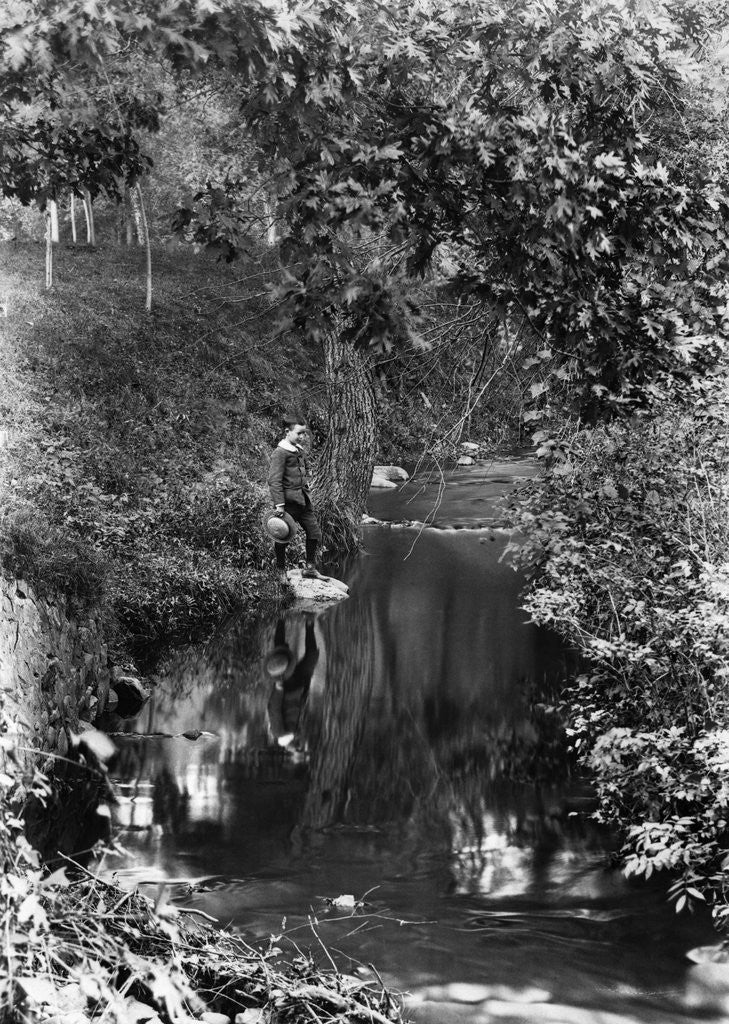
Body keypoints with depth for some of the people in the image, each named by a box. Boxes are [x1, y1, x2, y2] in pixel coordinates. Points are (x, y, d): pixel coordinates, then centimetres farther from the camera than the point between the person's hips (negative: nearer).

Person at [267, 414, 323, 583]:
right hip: (288, 501, -8)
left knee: (315, 533, 8)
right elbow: (274, 480, -19)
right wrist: (279, 505, -22)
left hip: (303, 499, 8)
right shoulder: (280, 453, -14)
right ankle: (281, 571, 18)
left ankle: (310, 568, 20)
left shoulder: (299, 450, 12)